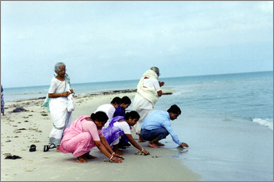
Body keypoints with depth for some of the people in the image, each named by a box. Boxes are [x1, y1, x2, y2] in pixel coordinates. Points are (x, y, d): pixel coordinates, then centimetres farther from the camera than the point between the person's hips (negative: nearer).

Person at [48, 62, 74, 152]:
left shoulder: (66, 77, 11)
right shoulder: (54, 81, -12)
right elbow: (50, 95, -14)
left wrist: (70, 91, 3)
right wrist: (62, 94, -18)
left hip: (66, 103, 8)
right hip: (57, 104, -8)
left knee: (66, 125, 7)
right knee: (60, 124, -13)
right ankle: (58, 146, -8)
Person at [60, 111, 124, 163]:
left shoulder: (96, 123, 2)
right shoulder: (90, 124, -26)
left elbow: (103, 140, 1)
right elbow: (99, 144, -26)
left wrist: (113, 153, -5)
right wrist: (111, 157, -24)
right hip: (68, 142, -9)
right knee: (86, 136, -36)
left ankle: (85, 154, 7)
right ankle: (79, 157, -15)